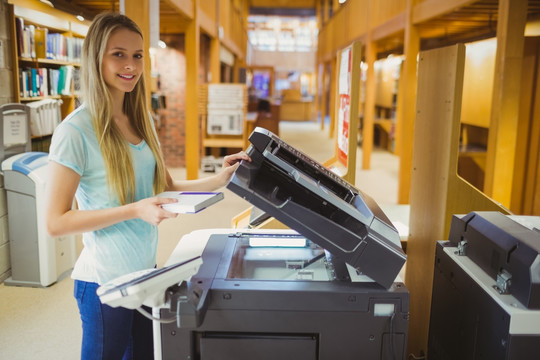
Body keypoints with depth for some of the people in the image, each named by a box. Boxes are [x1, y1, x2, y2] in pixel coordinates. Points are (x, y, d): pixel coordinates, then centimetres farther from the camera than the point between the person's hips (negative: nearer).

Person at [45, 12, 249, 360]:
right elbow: (56, 222, -17)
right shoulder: (76, 130, -17)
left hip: (146, 271, 7)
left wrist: (218, 180, -5)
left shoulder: (142, 120, 5)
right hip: (105, 280, -7)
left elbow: (166, 187, 10)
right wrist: (134, 210, -26)